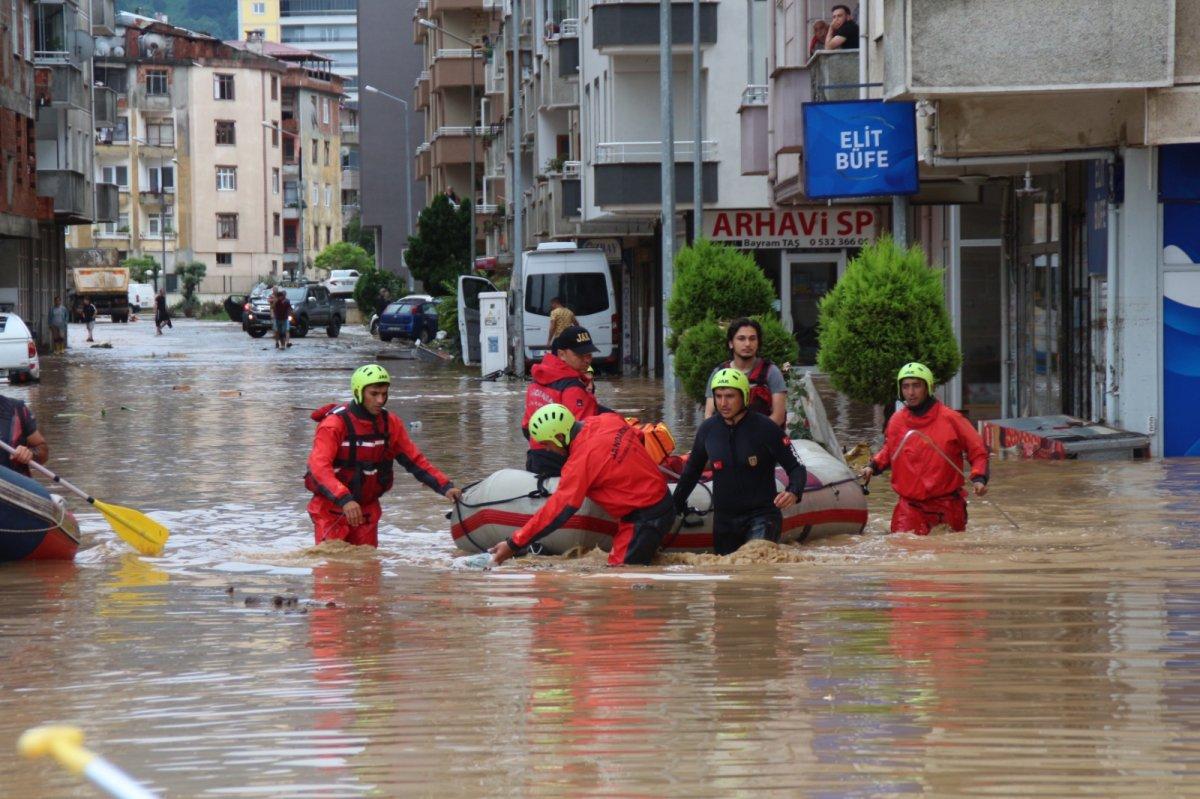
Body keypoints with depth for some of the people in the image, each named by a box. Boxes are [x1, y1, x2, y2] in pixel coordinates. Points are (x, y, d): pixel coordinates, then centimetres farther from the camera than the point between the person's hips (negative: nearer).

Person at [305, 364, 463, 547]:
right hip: (331, 508, -5)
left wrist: (445, 486, -11)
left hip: (367, 509, 5)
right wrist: (344, 499, -43)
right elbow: (319, 466, -29)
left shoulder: (390, 424, 1)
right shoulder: (335, 424, -17)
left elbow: (414, 460, 4)